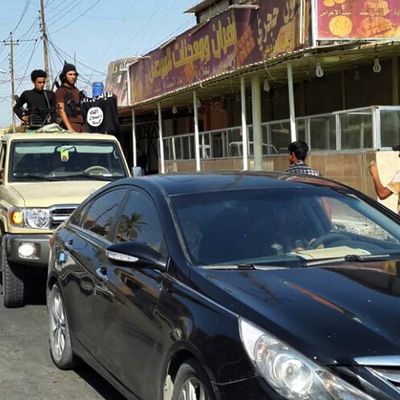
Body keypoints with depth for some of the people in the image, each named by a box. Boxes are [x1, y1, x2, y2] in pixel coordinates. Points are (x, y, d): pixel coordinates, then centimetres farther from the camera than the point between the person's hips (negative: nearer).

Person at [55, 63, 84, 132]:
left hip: (80, 124, 7)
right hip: (70, 124, -7)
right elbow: (61, 111, -11)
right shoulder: (60, 91, -3)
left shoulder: (76, 90, 20)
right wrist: (70, 128, -19)